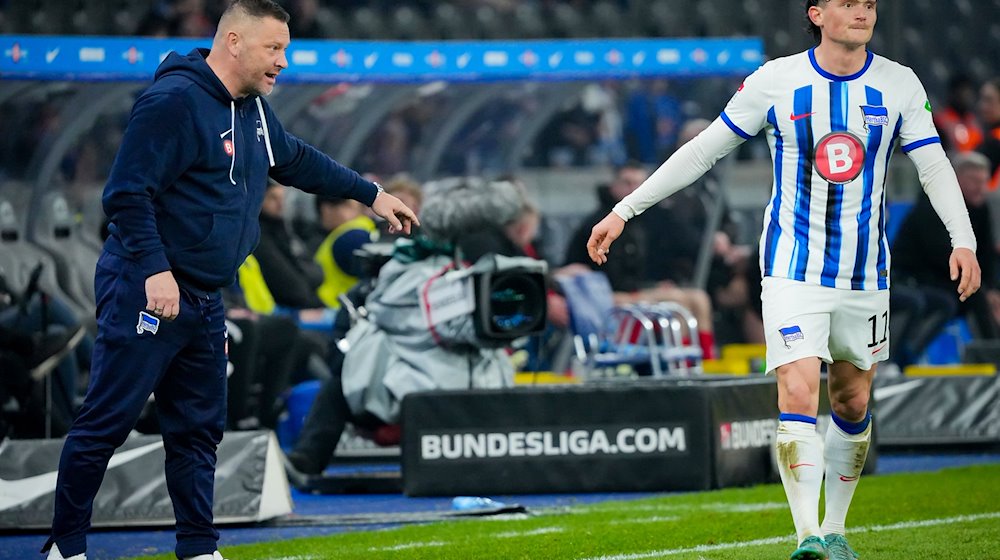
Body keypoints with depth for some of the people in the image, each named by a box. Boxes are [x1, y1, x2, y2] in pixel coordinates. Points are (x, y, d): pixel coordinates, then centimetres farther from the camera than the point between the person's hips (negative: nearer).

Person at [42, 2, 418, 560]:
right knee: (106, 424, -4)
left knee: (200, 429, 11)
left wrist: (372, 195, 31)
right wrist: (155, 270, -26)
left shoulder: (253, 110, 13)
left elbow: (297, 160, 31)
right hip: (147, 295, -9)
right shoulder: (174, 101, -17)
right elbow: (127, 193, -21)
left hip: (205, 302, 9)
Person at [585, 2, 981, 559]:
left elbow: (935, 166, -3)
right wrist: (624, 211, -2)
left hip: (866, 273, 3)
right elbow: (702, 152, 0)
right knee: (798, 395, -17)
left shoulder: (900, 85, -1)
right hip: (793, 272, -3)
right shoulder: (775, 81, -6)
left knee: (853, 404, 11)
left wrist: (964, 241, -19)